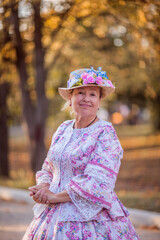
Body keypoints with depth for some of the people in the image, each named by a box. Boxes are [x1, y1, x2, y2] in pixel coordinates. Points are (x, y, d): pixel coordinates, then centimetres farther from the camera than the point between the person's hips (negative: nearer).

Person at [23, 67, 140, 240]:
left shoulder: (105, 133, -10)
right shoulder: (63, 130, 10)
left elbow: (97, 183, -18)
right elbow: (48, 169, 17)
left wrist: (55, 196, -14)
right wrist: (43, 188, -5)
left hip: (92, 221, -6)